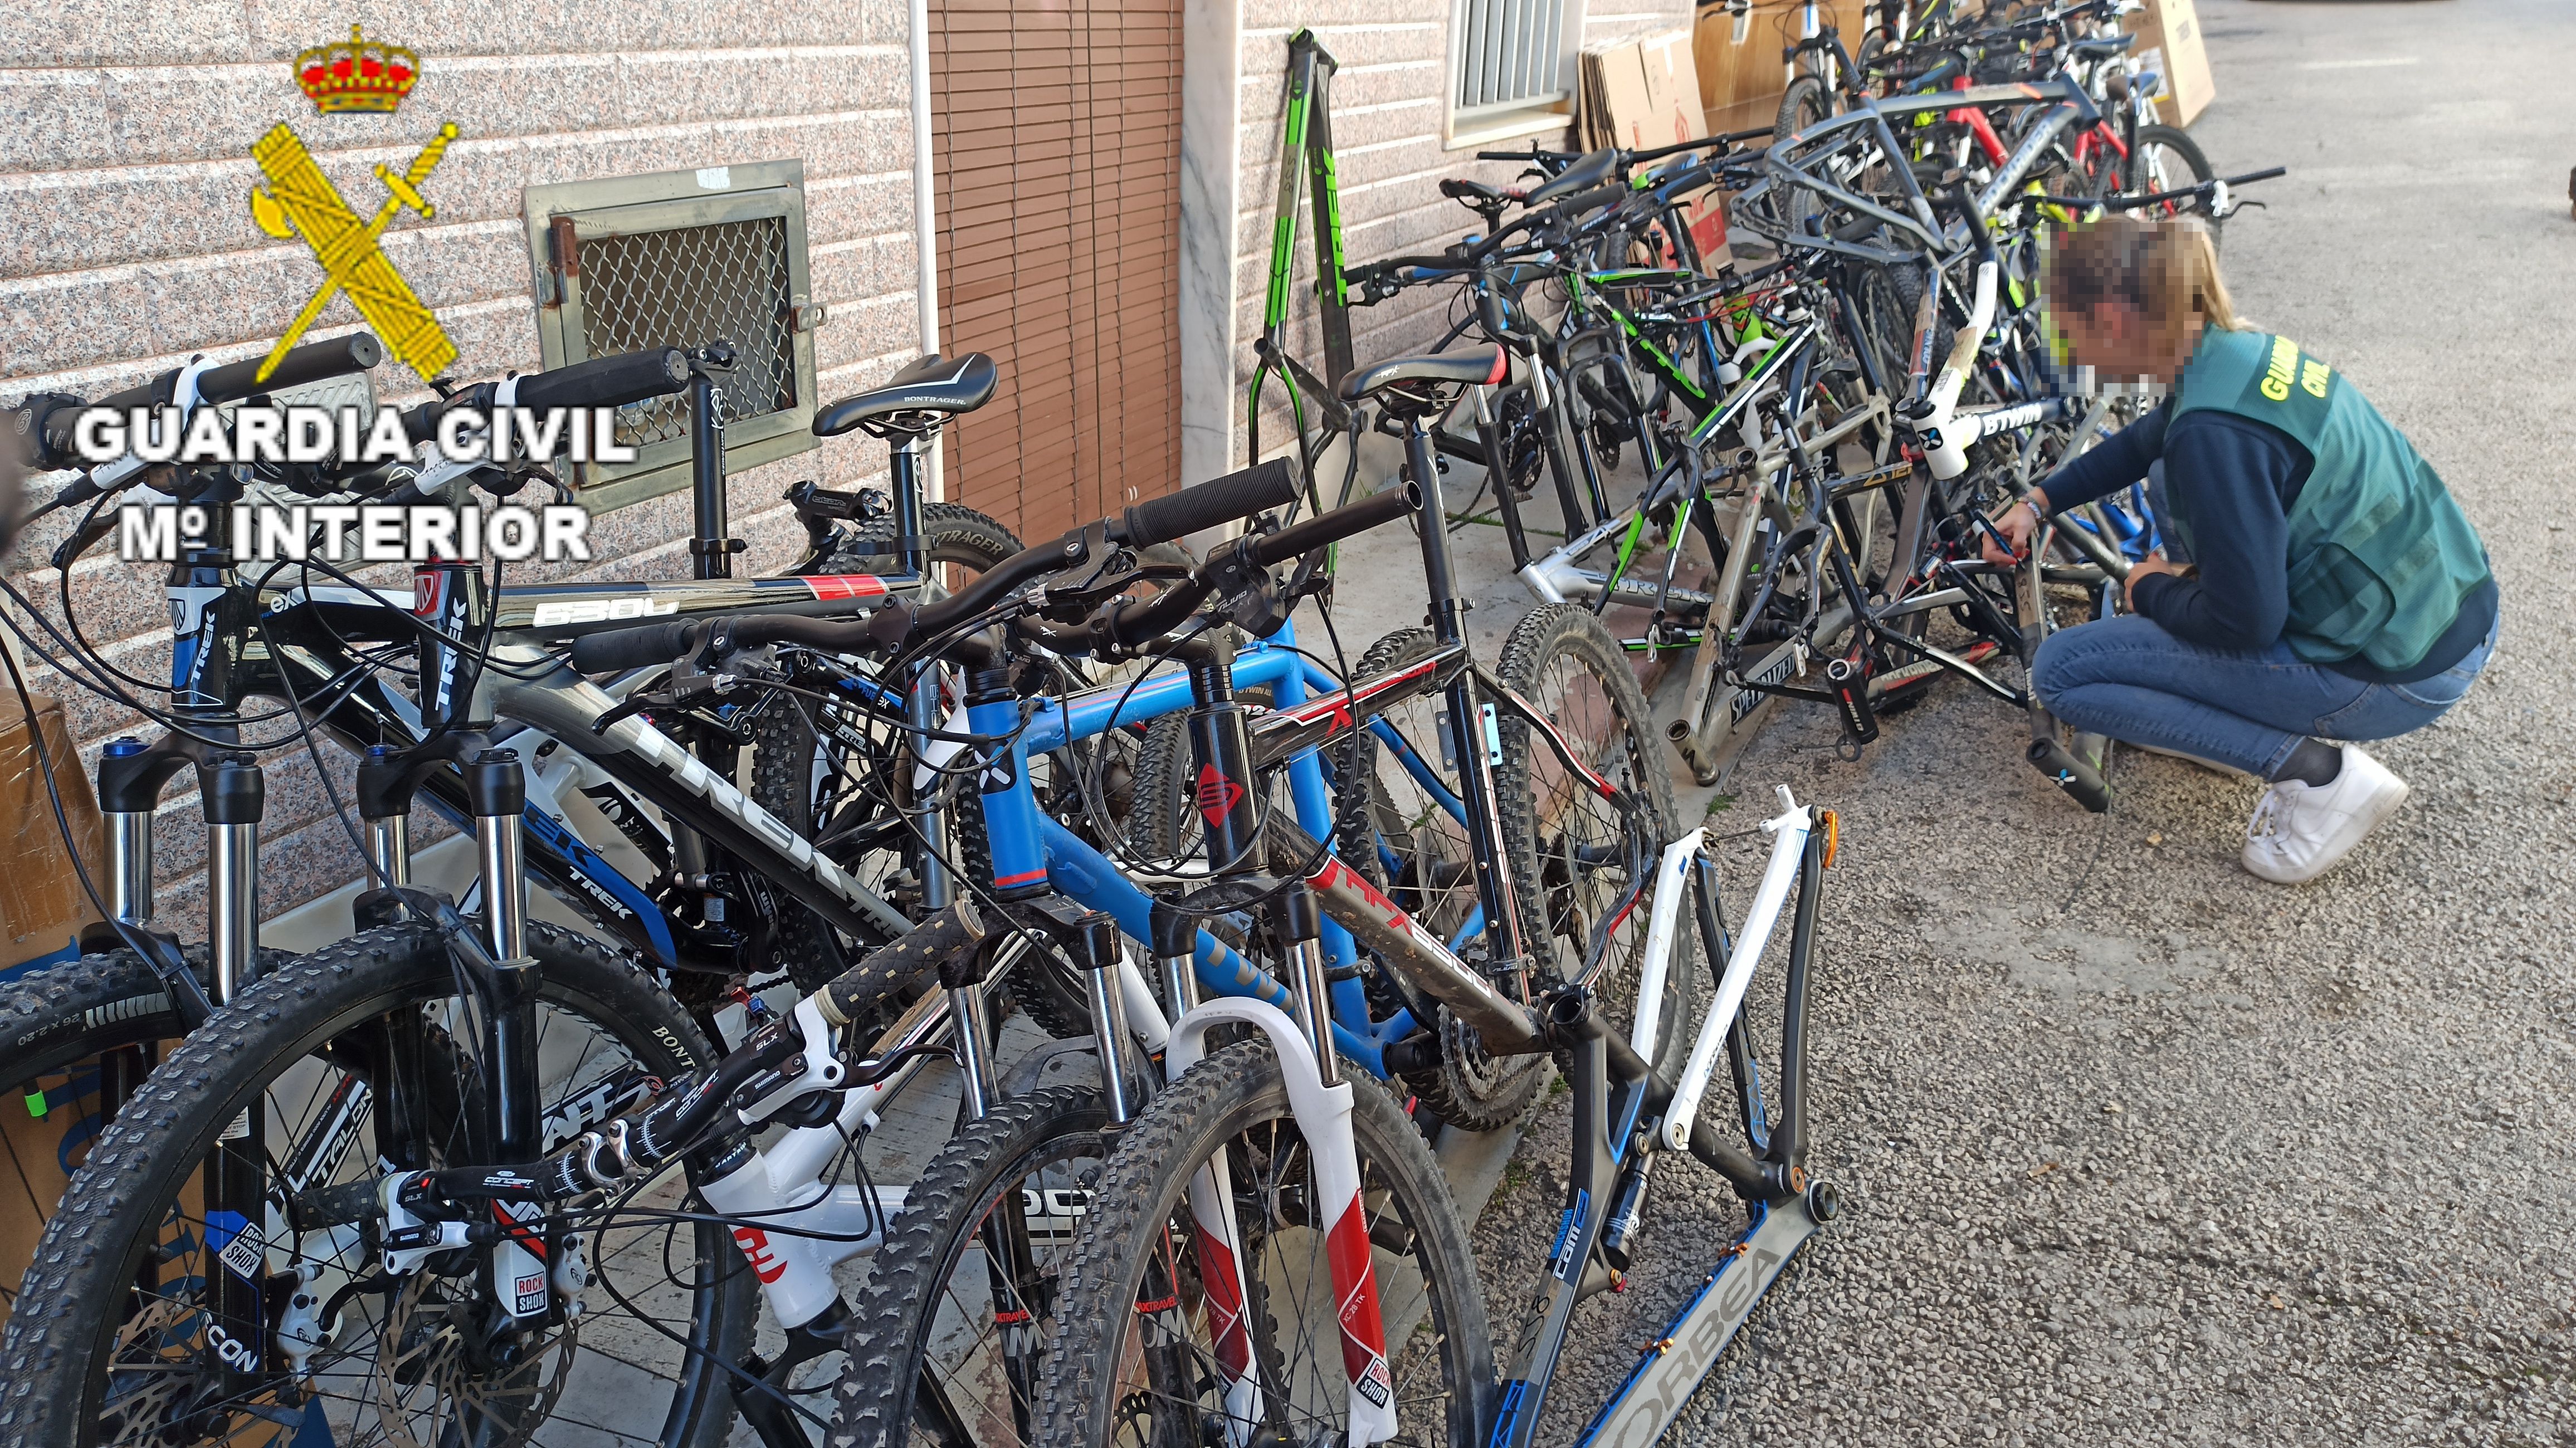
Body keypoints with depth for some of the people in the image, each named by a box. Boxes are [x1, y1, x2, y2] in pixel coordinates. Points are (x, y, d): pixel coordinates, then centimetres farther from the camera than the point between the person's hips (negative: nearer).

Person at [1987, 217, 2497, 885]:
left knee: (2060, 671, -6)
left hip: (2395, 674, -9)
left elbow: (2244, 622, -22)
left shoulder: (2214, 431, -27)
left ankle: (2318, 771, -7)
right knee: (2174, 494, 24)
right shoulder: (2239, 350, 3)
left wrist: (2150, 591, -4)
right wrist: (2039, 502, 27)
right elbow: (2143, 443, 26)